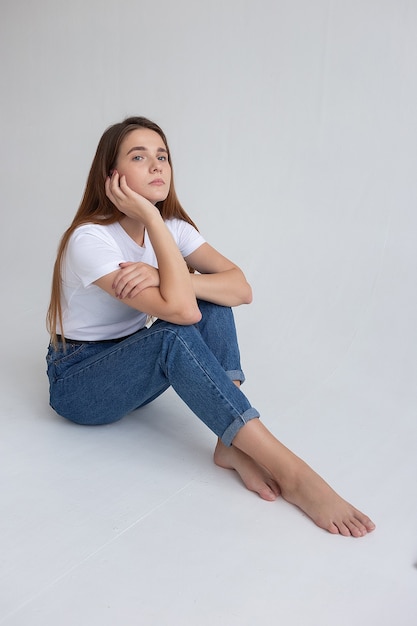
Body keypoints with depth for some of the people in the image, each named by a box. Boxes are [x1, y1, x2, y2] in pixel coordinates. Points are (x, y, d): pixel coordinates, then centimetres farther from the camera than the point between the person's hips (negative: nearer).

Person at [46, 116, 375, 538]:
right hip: (76, 383, -6)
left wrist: (164, 279, -31)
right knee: (174, 333, -34)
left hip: (135, 369, 6)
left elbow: (242, 288, -17)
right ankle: (290, 472, -35)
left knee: (211, 303, -18)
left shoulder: (171, 228, -2)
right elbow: (179, 309, -36)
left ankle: (232, 445, -24)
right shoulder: (90, 238, -24)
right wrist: (150, 217, -31)